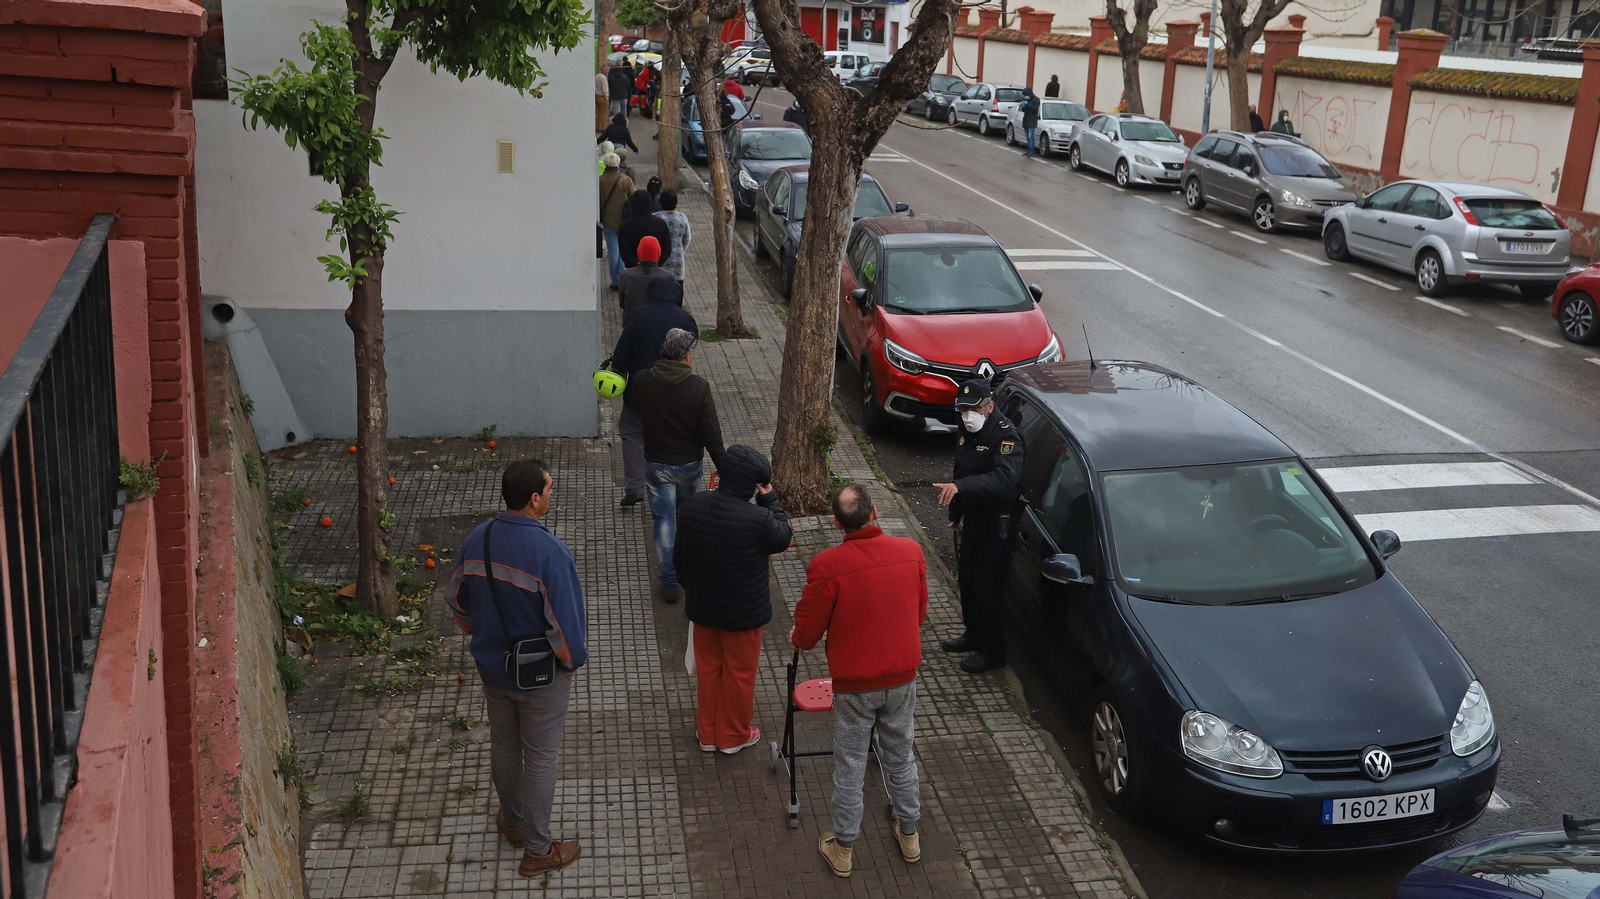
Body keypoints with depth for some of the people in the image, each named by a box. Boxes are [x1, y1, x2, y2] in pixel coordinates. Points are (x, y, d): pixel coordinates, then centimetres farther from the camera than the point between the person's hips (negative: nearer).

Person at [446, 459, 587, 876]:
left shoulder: (478, 539, -9)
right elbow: (564, 623, -26)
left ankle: (513, 822, 46)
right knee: (540, 758, 10)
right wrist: (573, 659, -7)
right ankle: (537, 850, 24)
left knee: (503, 746, 24)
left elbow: (457, 601, 5)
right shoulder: (549, 551, -29)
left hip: (492, 666, 6)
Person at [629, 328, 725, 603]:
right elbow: (711, 433, -15)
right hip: (689, 464, 0)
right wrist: (722, 466, -5)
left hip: (655, 464, 0)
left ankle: (670, 582, 6)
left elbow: (636, 408, 10)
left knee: (664, 519, 7)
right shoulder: (699, 386, -17)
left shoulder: (642, 381, -12)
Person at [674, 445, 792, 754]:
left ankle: (707, 732, 37)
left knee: (707, 667, 22)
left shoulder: (689, 507, -12)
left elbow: (680, 555, 1)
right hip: (744, 611, -4)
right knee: (739, 672, 17)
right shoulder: (757, 520, -29)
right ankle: (733, 736, 33)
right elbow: (783, 538, -8)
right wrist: (769, 500, -6)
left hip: (702, 606, 4)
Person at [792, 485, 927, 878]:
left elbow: (808, 632, -13)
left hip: (854, 683, -3)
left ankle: (842, 848, 28)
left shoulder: (827, 565, -24)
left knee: (850, 765, 13)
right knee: (901, 756, 21)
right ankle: (909, 835, 38)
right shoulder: (912, 551, -11)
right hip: (902, 676, 3)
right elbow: (920, 613, 4)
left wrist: (796, 637, 11)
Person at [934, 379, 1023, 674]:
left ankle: (993, 652, 12)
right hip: (973, 517, 9)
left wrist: (960, 487, -51)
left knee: (986, 586, -3)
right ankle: (974, 635, 38)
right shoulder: (968, 434, 6)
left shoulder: (1006, 437, -24)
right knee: (967, 579, 19)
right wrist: (956, 513, 24)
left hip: (997, 522, -9)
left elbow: (1005, 478, -41)